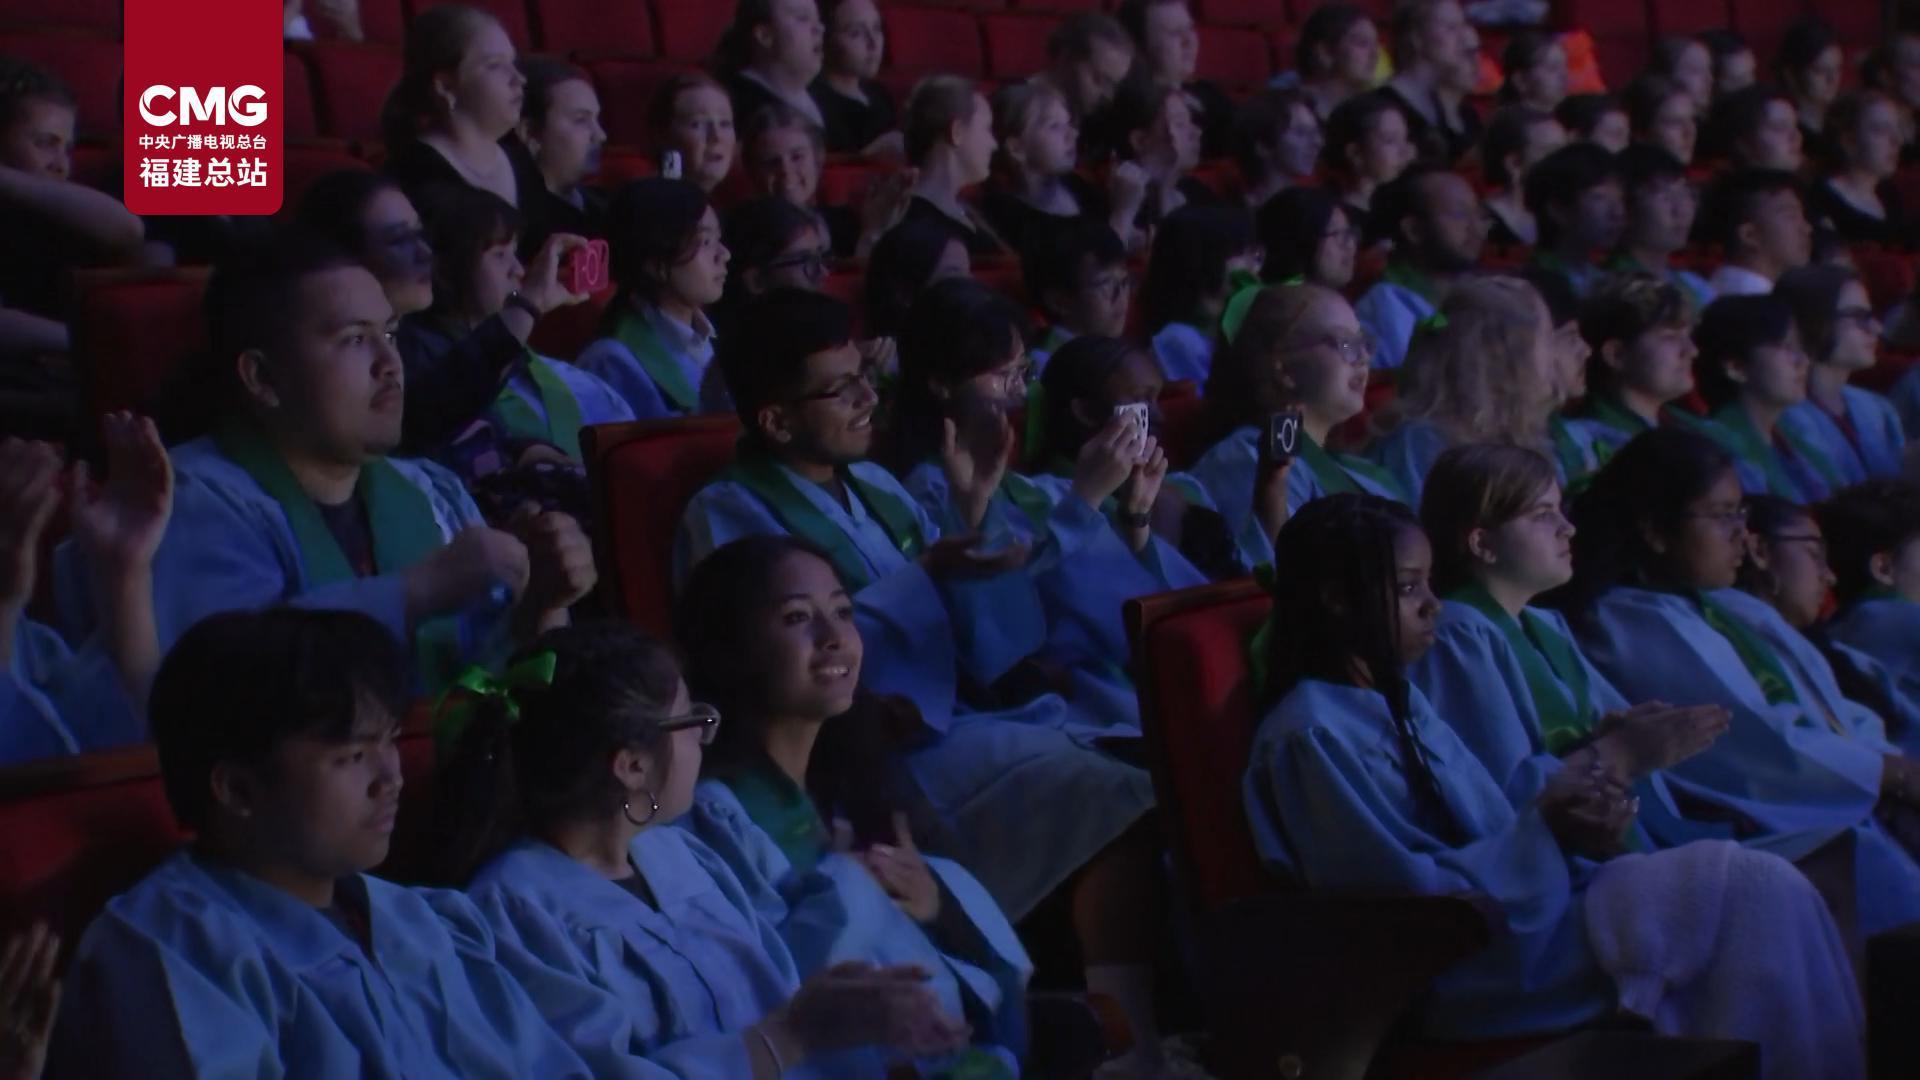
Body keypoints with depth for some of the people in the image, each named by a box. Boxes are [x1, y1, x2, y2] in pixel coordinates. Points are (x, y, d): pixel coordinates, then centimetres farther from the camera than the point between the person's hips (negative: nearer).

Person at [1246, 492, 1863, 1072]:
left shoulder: (1397, 701, 16)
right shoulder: (1312, 733, -13)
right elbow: (1407, 898, -18)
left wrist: (1568, 826, -3)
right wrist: (1545, 835, -17)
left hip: (1497, 915, 9)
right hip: (1449, 975, -9)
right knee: (1755, 888, -15)